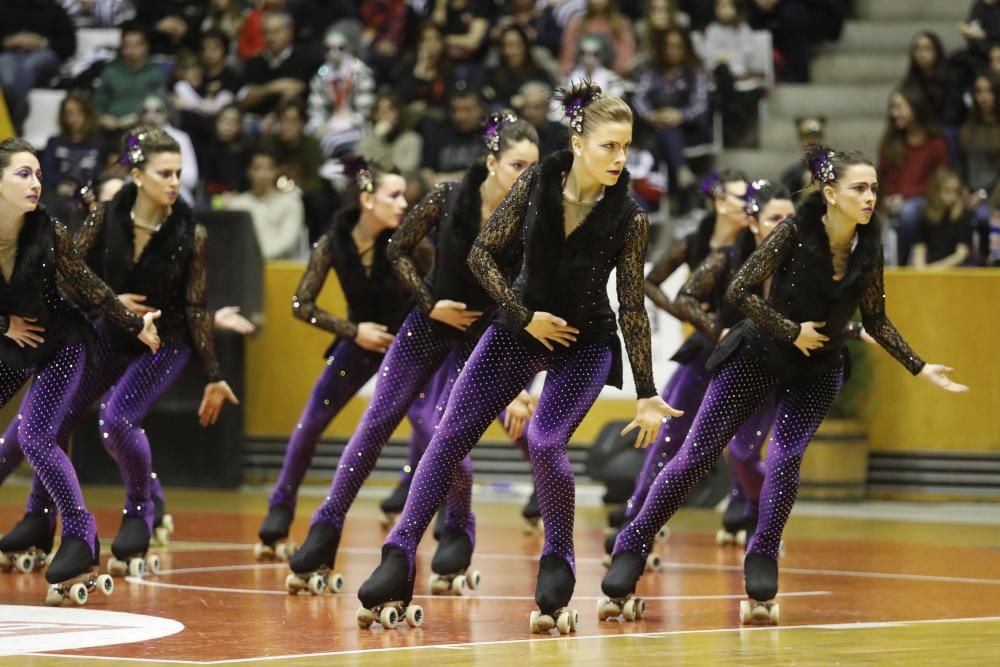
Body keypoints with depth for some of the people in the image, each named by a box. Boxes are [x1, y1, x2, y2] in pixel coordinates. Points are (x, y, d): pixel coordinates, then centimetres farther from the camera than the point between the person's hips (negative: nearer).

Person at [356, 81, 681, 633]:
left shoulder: (628, 218, -17)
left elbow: (633, 307, -10)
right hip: (520, 327, 3)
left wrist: (646, 395, -9)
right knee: (451, 434, -2)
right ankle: (398, 560, 4)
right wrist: (525, 316, -13)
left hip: (585, 344, -3)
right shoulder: (535, 184, -15)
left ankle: (557, 571, -3)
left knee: (545, 441, -23)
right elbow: (483, 255, -5)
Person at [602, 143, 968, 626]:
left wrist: (921, 368, 2)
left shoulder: (868, 248, -9)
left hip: (817, 372, 3)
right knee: (697, 455, -2)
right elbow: (740, 291, -21)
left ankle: (761, 574, 0)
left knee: (785, 460, -14)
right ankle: (633, 545, 10)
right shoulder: (795, 233, -22)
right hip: (759, 357, -3)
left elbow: (876, 321, 5)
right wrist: (792, 331, -20)